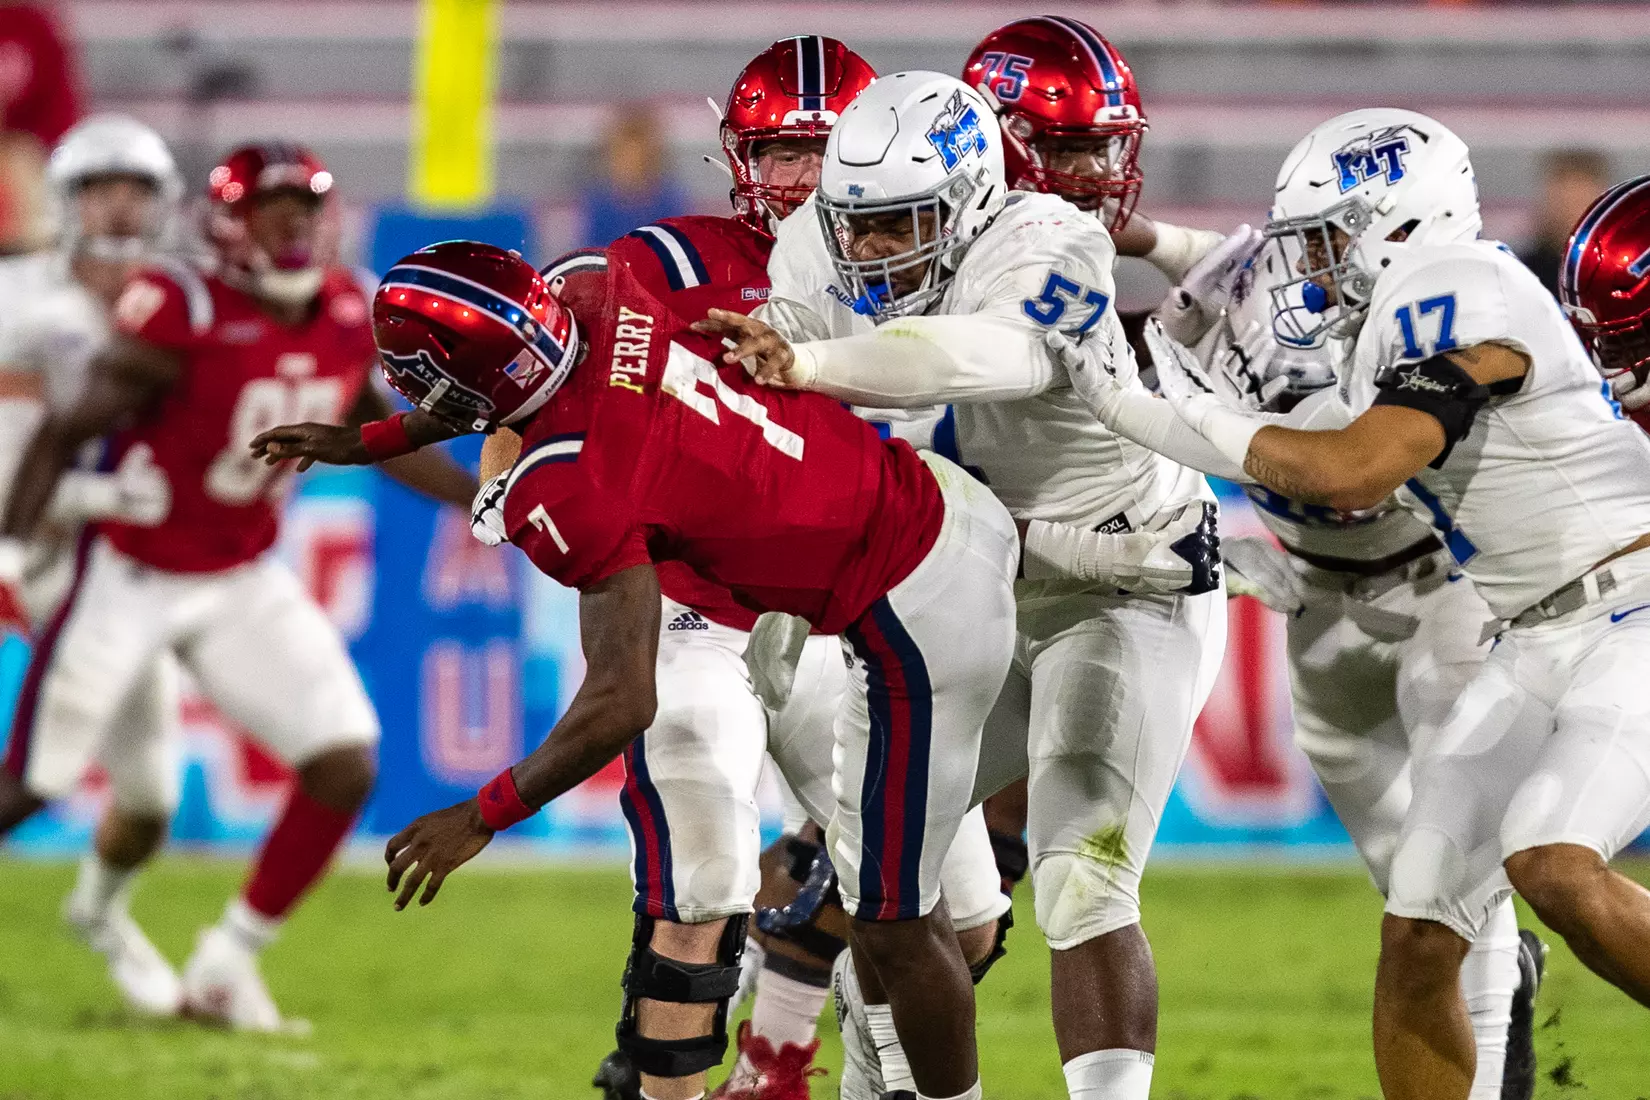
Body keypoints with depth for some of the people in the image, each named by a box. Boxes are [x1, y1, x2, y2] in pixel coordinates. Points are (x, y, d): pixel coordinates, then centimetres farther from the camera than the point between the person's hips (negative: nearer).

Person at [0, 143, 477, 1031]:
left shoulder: (344, 317, -3)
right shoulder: (185, 316, -23)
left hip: (241, 586, 6)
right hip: (131, 581, -6)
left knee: (345, 771, -5)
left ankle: (225, 965, 9)